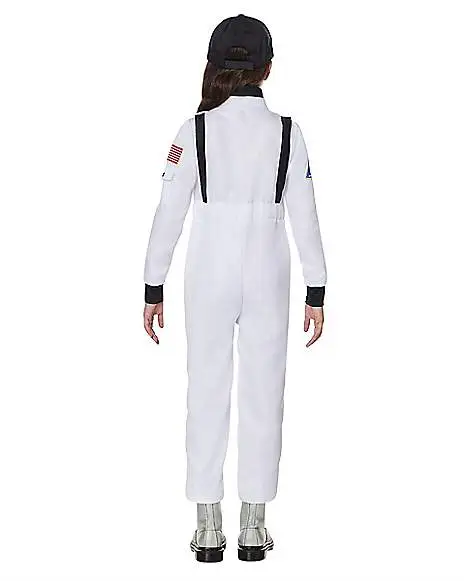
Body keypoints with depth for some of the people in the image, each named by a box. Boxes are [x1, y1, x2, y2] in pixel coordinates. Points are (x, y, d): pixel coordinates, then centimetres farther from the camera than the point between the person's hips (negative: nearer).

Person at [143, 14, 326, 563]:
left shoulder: (195, 130, -5)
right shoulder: (287, 132, -3)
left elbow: (169, 214, -5)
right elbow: (304, 217, -3)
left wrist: (153, 289, 3)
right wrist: (316, 291, 4)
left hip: (208, 276, 0)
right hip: (267, 277, 0)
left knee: (207, 394, 8)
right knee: (262, 395, 8)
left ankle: (208, 528, 13)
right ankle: (253, 527, 14)